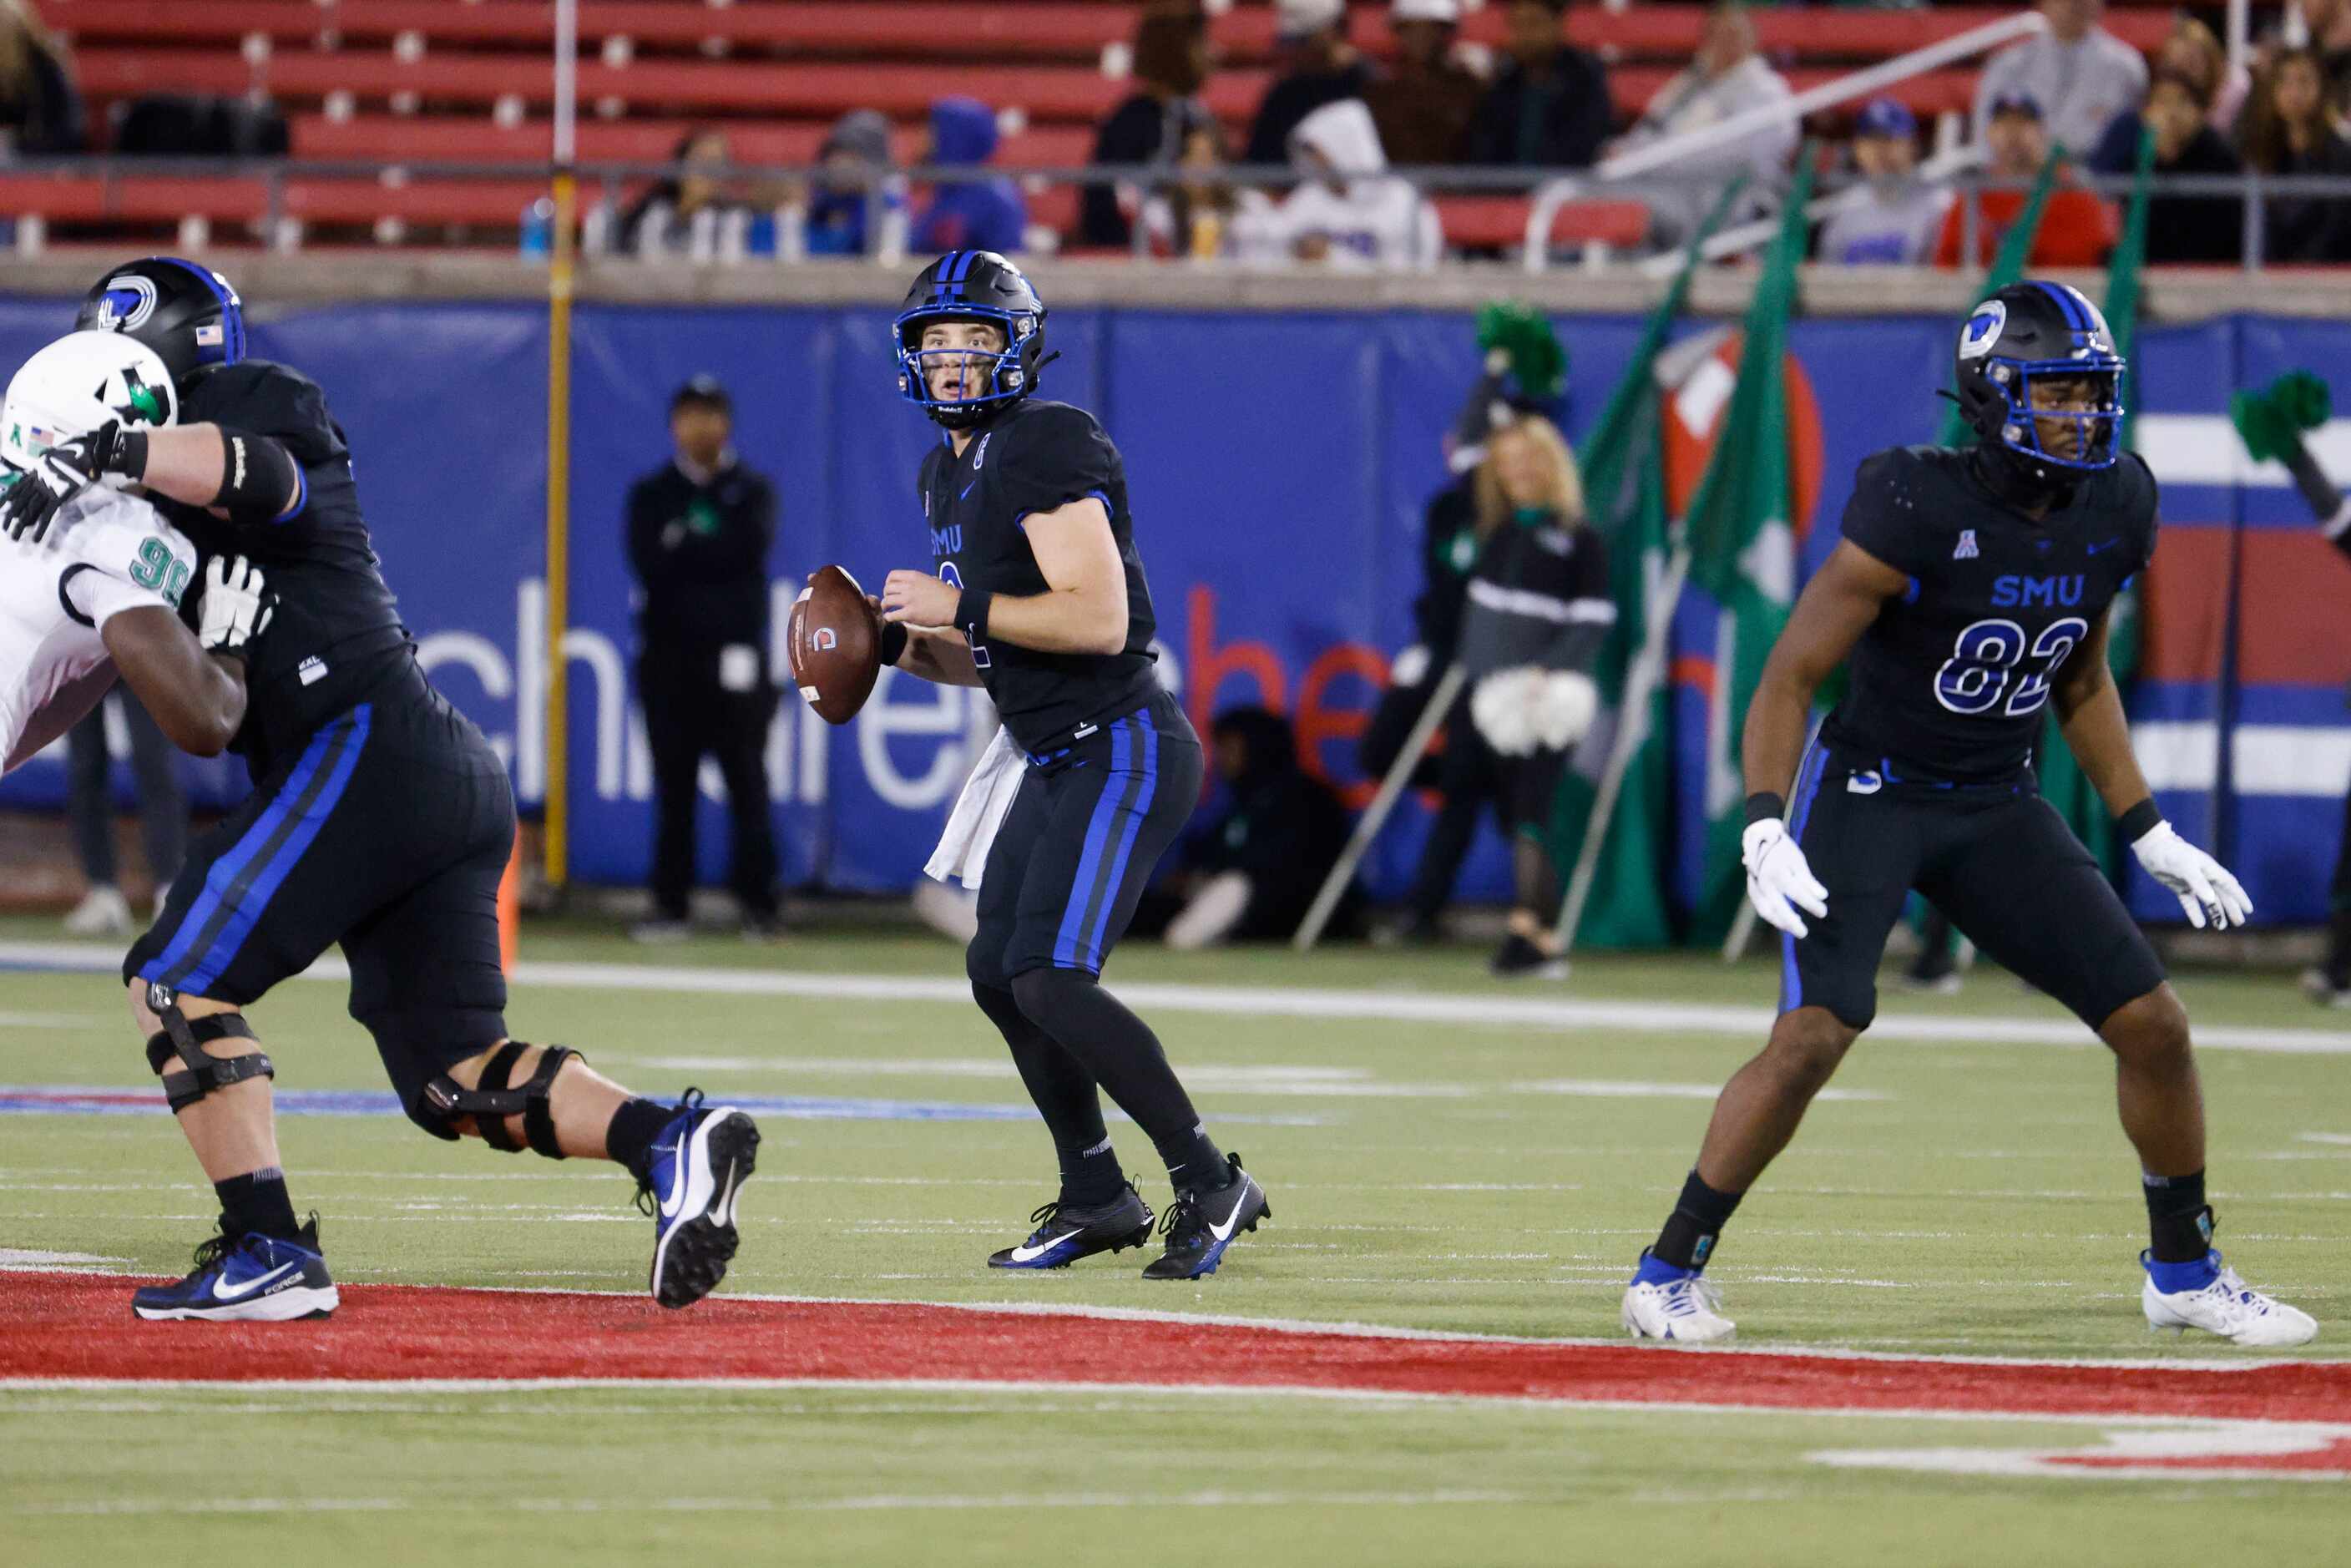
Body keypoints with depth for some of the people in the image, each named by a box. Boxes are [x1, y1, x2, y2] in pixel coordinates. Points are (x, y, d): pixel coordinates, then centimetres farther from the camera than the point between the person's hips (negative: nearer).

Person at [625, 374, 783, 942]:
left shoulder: (752, 491, 11)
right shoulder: (651, 496, 12)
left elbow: (751, 548, -10)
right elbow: (649, 564, -6)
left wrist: (686, 545, -6)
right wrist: (715, 553, -12)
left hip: (735, 656, -1)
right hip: (669, 656, 1)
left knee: (748, 784, -5)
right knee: (674, 789, 1)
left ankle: (759, 906, -2)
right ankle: (671, 908, 3)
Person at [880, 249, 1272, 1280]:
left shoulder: (1048, 448, -15)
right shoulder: (949, 474, 16)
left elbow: (1097, 618, -25)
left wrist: (959, 605, -20)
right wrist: (899, 642, 5)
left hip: (1122, 750, -10)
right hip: (1056, 760, 10)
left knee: (1051, 981, -18)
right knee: (999, 974, 12)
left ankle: (1209, 1184, -8)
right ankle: (1097, 1201, 25)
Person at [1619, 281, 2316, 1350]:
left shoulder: (2113, 512, -4)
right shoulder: (1918, 512, -23)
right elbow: (1790, 677, -19)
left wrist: (2151, 836, 13)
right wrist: (1765, 830, -30)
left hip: (1999, 810, 6)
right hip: (1869, 789, -6)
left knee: (2154, 1026, 1)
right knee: (1814, 1034, -23)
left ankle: (2183, 1273, 22)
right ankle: (1669, 1274, -10)